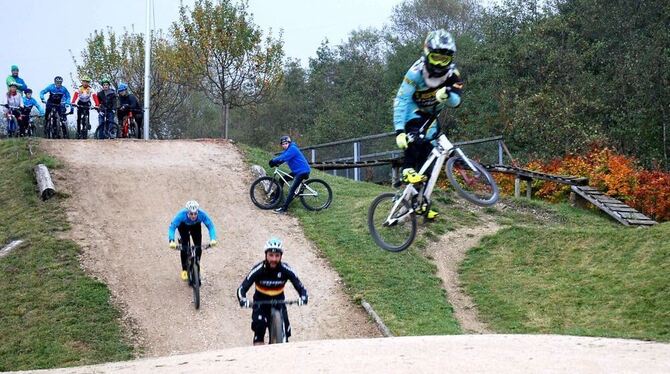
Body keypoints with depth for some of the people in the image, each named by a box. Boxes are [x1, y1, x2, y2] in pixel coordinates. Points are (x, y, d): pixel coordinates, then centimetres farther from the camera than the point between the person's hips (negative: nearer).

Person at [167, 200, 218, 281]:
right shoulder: (181, 214, -42)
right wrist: (171, 241, -56)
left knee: (198, 247, -10)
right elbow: (172, 227, -41)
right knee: (184, 247, -16)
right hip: (183, 226, -1)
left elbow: (210, 225, -36)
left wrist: (213, 239, -52)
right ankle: (184, 270, 2)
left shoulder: (202, 214, -39)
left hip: (196, 226, 1)